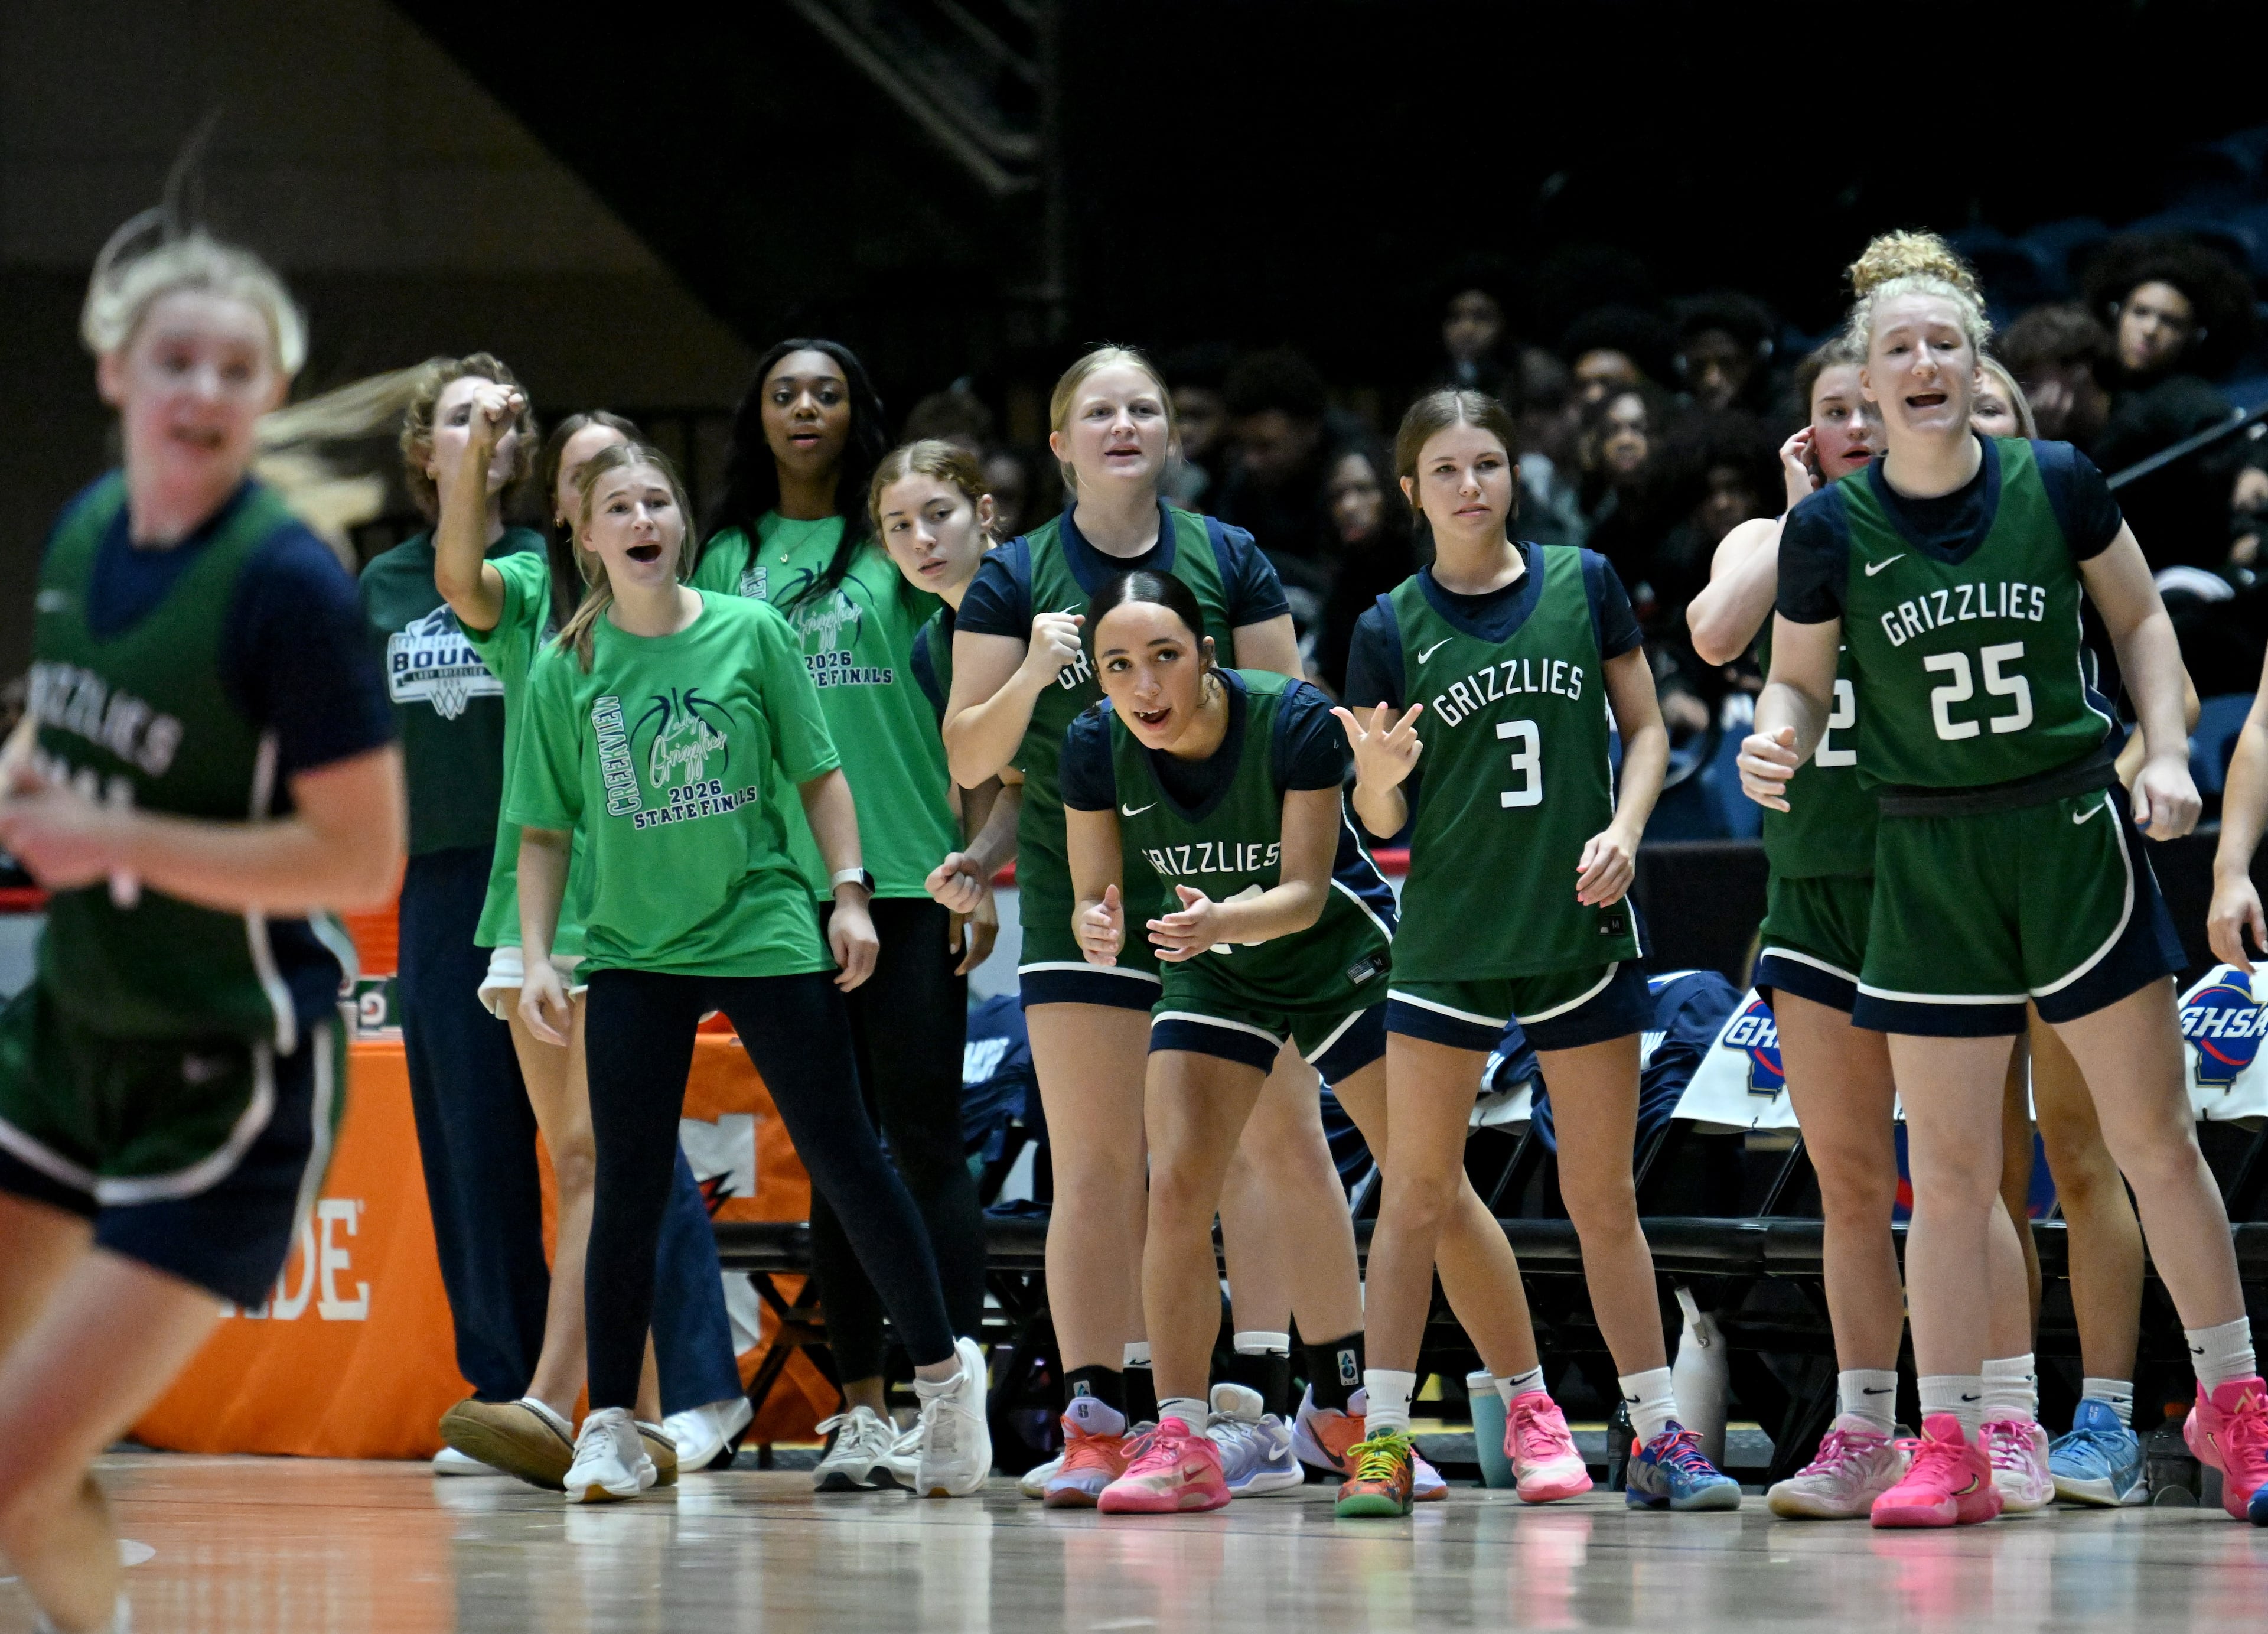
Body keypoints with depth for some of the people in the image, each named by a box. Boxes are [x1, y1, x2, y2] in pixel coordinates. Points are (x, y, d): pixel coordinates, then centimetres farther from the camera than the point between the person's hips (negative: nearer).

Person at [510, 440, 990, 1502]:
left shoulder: (752, 634, 0)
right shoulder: (565, 670, 1)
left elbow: (818, 773, 6)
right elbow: (545, 831, 6)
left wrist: (850, 892, -2)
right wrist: (537, 958, -1)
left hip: (766, 933, -1)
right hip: (632, 954, 1)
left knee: (845, 1158, 1)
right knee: (628, 1189, -3)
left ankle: (943, 1371, 15)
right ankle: (609, 1427, 3)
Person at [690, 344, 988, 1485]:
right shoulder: (731, 556, 13)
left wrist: (968, 861, -7)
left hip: (907, 877, -4)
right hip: (786, 882, 4)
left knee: (923, 1140, -9)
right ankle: (863, 1408, 10)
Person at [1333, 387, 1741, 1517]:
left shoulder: (1583, 586, 2)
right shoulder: (1392, 629, 0)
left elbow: (1645, 726, 8)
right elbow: (1381, 821, 2)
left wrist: (1625, 829, -9)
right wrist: (1378, 775, -20)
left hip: (1580, 930, 1)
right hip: (1447, 938, -1)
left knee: (1603, 1195, 6)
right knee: (1417, 1192, -2)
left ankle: (1657, 1434, 11)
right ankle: (1382, 1439, 2)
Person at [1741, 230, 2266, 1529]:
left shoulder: (2057, 485, -4)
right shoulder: (1831, 529, -4)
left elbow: (2140, 615, 9)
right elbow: (1801, 680, 6)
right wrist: (1777, 742, -16)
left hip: (2073, 837, 0)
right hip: (1929, 864, 0)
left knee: (2157, 1140, 4)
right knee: (1950, 1169, 1)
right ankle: (1950, 1450, 8)